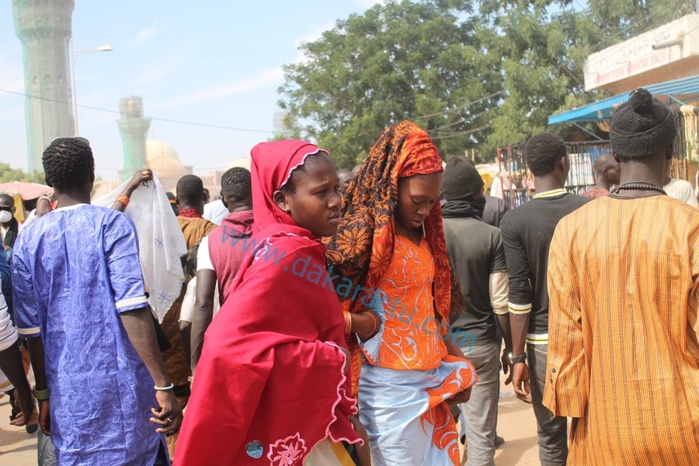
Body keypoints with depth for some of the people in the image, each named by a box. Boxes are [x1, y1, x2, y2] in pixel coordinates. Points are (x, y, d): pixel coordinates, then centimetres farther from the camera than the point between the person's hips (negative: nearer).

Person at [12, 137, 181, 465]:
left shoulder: (27, 240, 4)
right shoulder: (112, 224, -8)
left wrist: (43, 394, 15)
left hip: (67, 393, 4)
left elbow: (31, 330, 5)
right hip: (122, 385, -3)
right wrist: (163, 386, -18)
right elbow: (131, 309, -17)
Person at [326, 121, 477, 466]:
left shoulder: (422, 233, 10)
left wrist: (455, 362, 11)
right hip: (392, 385, -7)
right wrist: (350, 322, -32)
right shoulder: (363, 233, -14)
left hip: (432, 377, 7)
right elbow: (370, 318, -15)